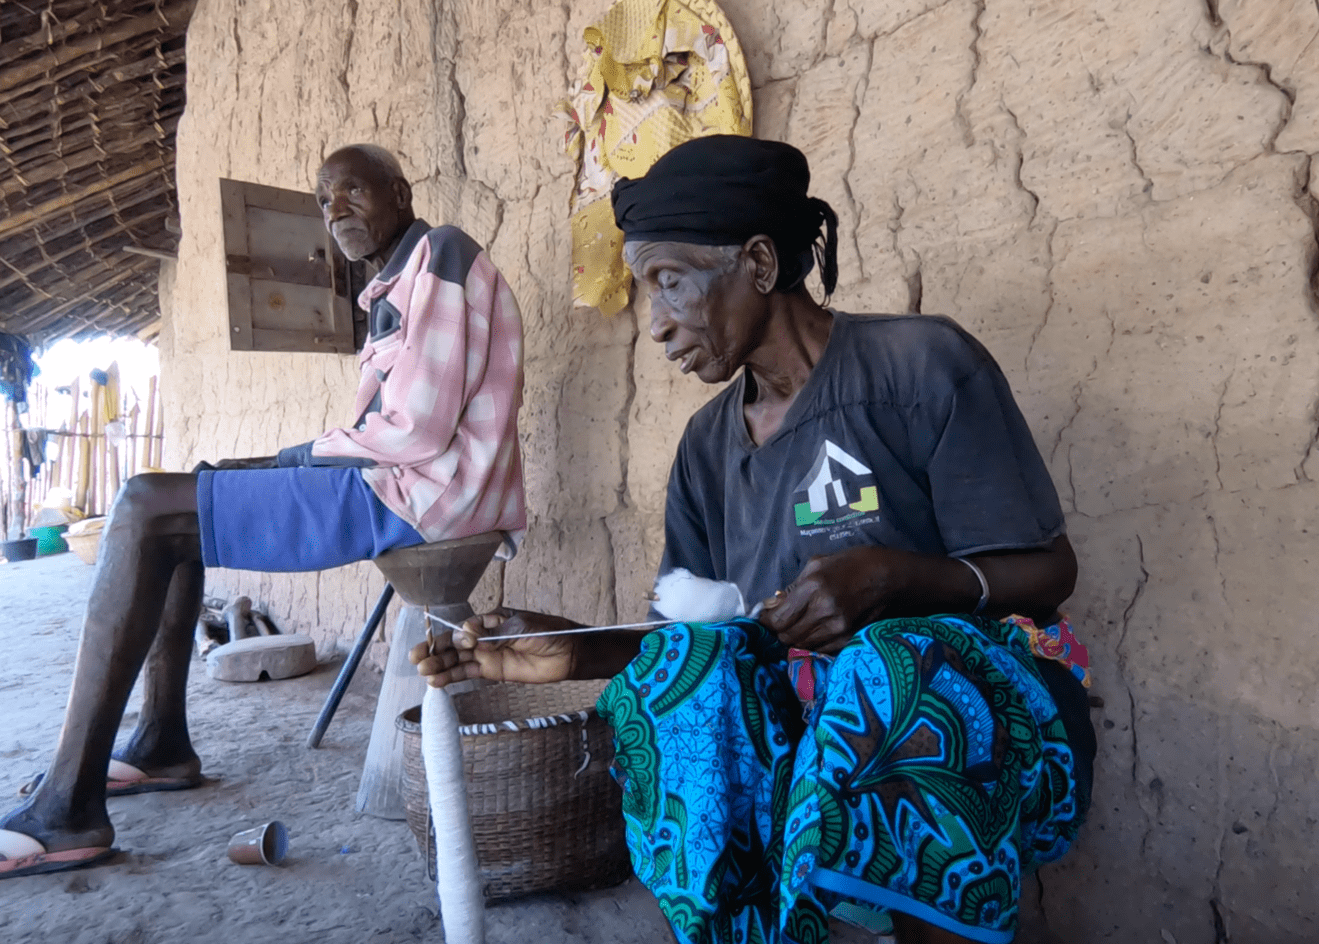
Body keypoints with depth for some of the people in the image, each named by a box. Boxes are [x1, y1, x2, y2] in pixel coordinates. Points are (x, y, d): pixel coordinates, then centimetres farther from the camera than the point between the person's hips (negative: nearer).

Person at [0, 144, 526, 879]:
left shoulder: (440, 254, -10)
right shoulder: (402, 283, 22)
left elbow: (419, 425, -20)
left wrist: (305, 452, -4)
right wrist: (308, 455, 4)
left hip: (424, 488, -11)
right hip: (402, 474, 11)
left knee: (145, 509, -12)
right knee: (184, 499, 18)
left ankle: (68, 809, -9)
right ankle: (163, 742, 18)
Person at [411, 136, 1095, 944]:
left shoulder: (923, 363, -9)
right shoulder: (711, 444, 8)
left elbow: (1048, 572, -8)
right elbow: (702, 636, 7)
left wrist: (893, 576, -26)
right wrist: (578, 651, -10)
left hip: (983, 700, -4)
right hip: (803, 713, 4)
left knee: (887, 673, -35)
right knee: (677, 670, -23)